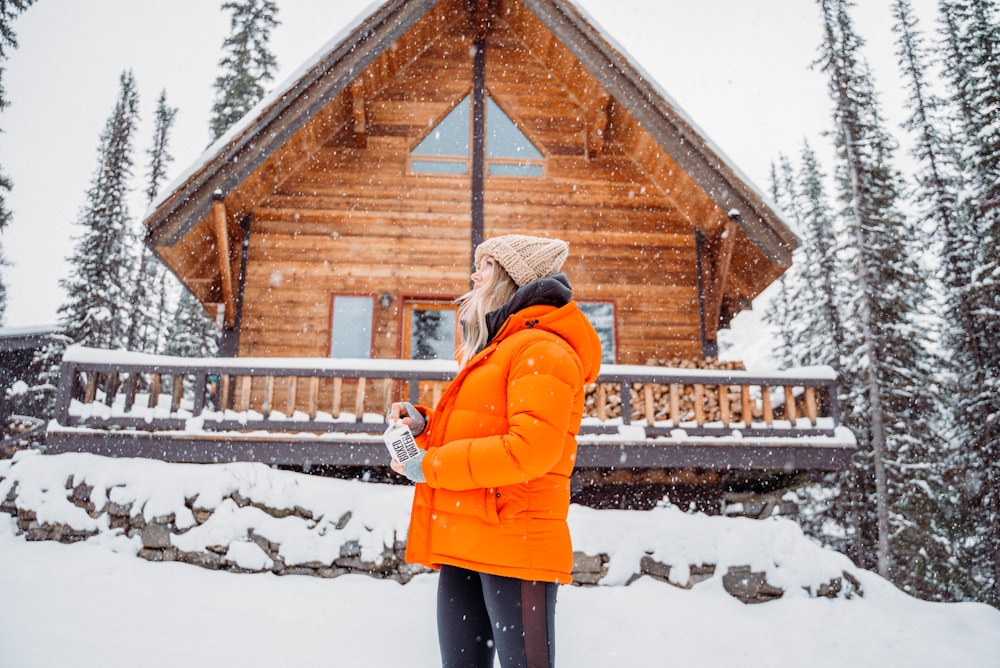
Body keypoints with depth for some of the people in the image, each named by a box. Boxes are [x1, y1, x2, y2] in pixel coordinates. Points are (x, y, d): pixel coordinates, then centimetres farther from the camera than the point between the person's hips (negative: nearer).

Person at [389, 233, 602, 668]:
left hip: (512, 546, -9)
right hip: (464, 548, 9)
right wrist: (423, 425, 6)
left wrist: (431, 465, -15)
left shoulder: (541, 347, -10)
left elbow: (530, 449, -22)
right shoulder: (488, 351, 21)